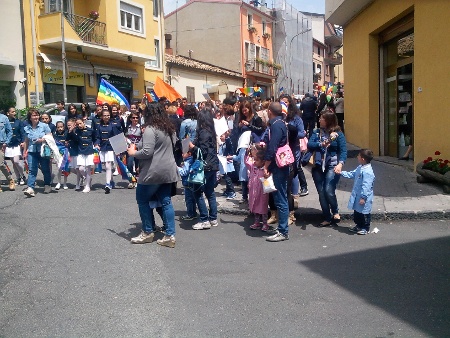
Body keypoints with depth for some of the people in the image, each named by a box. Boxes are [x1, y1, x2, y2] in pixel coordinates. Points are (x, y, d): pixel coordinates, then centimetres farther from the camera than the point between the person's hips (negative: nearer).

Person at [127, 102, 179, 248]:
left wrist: (133, 153, -5)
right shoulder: (169, 128, 12)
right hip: (168, 170, 8)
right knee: (166, 201, 8)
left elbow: (147, 152, -21)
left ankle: (147, 232, 15)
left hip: (154, 171, -8)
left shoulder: (150, 129, -14)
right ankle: (170, 235, 7)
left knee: (142, 199, 8)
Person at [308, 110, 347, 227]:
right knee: (321, 193, 5)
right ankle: (327, 218, 18)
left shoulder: (338, 134, -2)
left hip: (332, 166, -4)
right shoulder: (316, 132, 8)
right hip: (318, 167, 4)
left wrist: (340, 164, -24)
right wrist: (321, 144, -23)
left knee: (329, 191, -16)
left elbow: (343, 151, -8)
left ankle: (335, 212, 11)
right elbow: (309, 145, -5)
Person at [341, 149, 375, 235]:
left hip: (363, 198, -10)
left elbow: (366, 186, -27)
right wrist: (341, 173, 15)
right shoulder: (360, 168, 4)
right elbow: (351, 174, 20)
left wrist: (363, 197, -26)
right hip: (357, 196, 10)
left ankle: (365, 228, 21)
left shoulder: (367, 172, -26)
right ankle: (358, 225, 36)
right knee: (356, 212, 21)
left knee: (364, 213, 6)